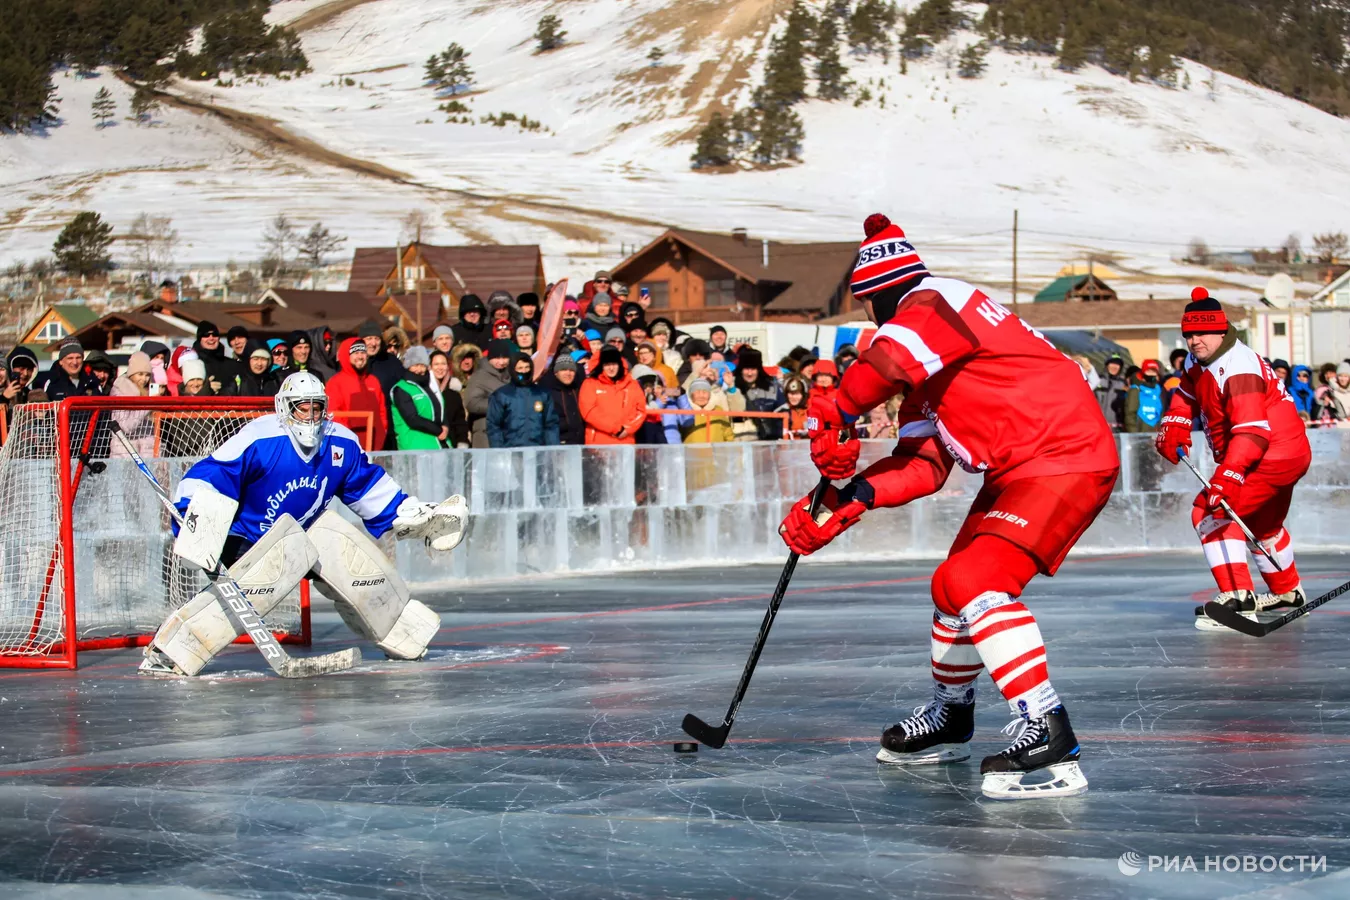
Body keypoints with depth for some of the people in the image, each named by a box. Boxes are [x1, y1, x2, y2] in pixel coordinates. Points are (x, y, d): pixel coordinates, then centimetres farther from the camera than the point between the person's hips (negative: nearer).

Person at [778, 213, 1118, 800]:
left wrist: (833, 417, -18)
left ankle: (1050, 737, -29)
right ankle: (949, 719, 41)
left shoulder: (935, 301, -12)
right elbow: (923, 465, 12)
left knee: (975, 583, -23)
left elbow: (891, 360, -32)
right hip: (1018, 471, 11)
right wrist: (846, 501, 1)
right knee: (953, 586, 20)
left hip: (1064, 460, -11)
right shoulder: (926, 371, 19)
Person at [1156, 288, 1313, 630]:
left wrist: (1229, 474, -44)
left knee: (1211, 511, -20)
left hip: (1274, 453, -11)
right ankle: (1288, 592, 51)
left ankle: (1238, 598, -28)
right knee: (1262, 523, 30)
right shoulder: (1198, 363, 5)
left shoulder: (1239, 366, -26)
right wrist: (1173, 427, 1)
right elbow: (1187, 396, 21)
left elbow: (1251, 429, -35)